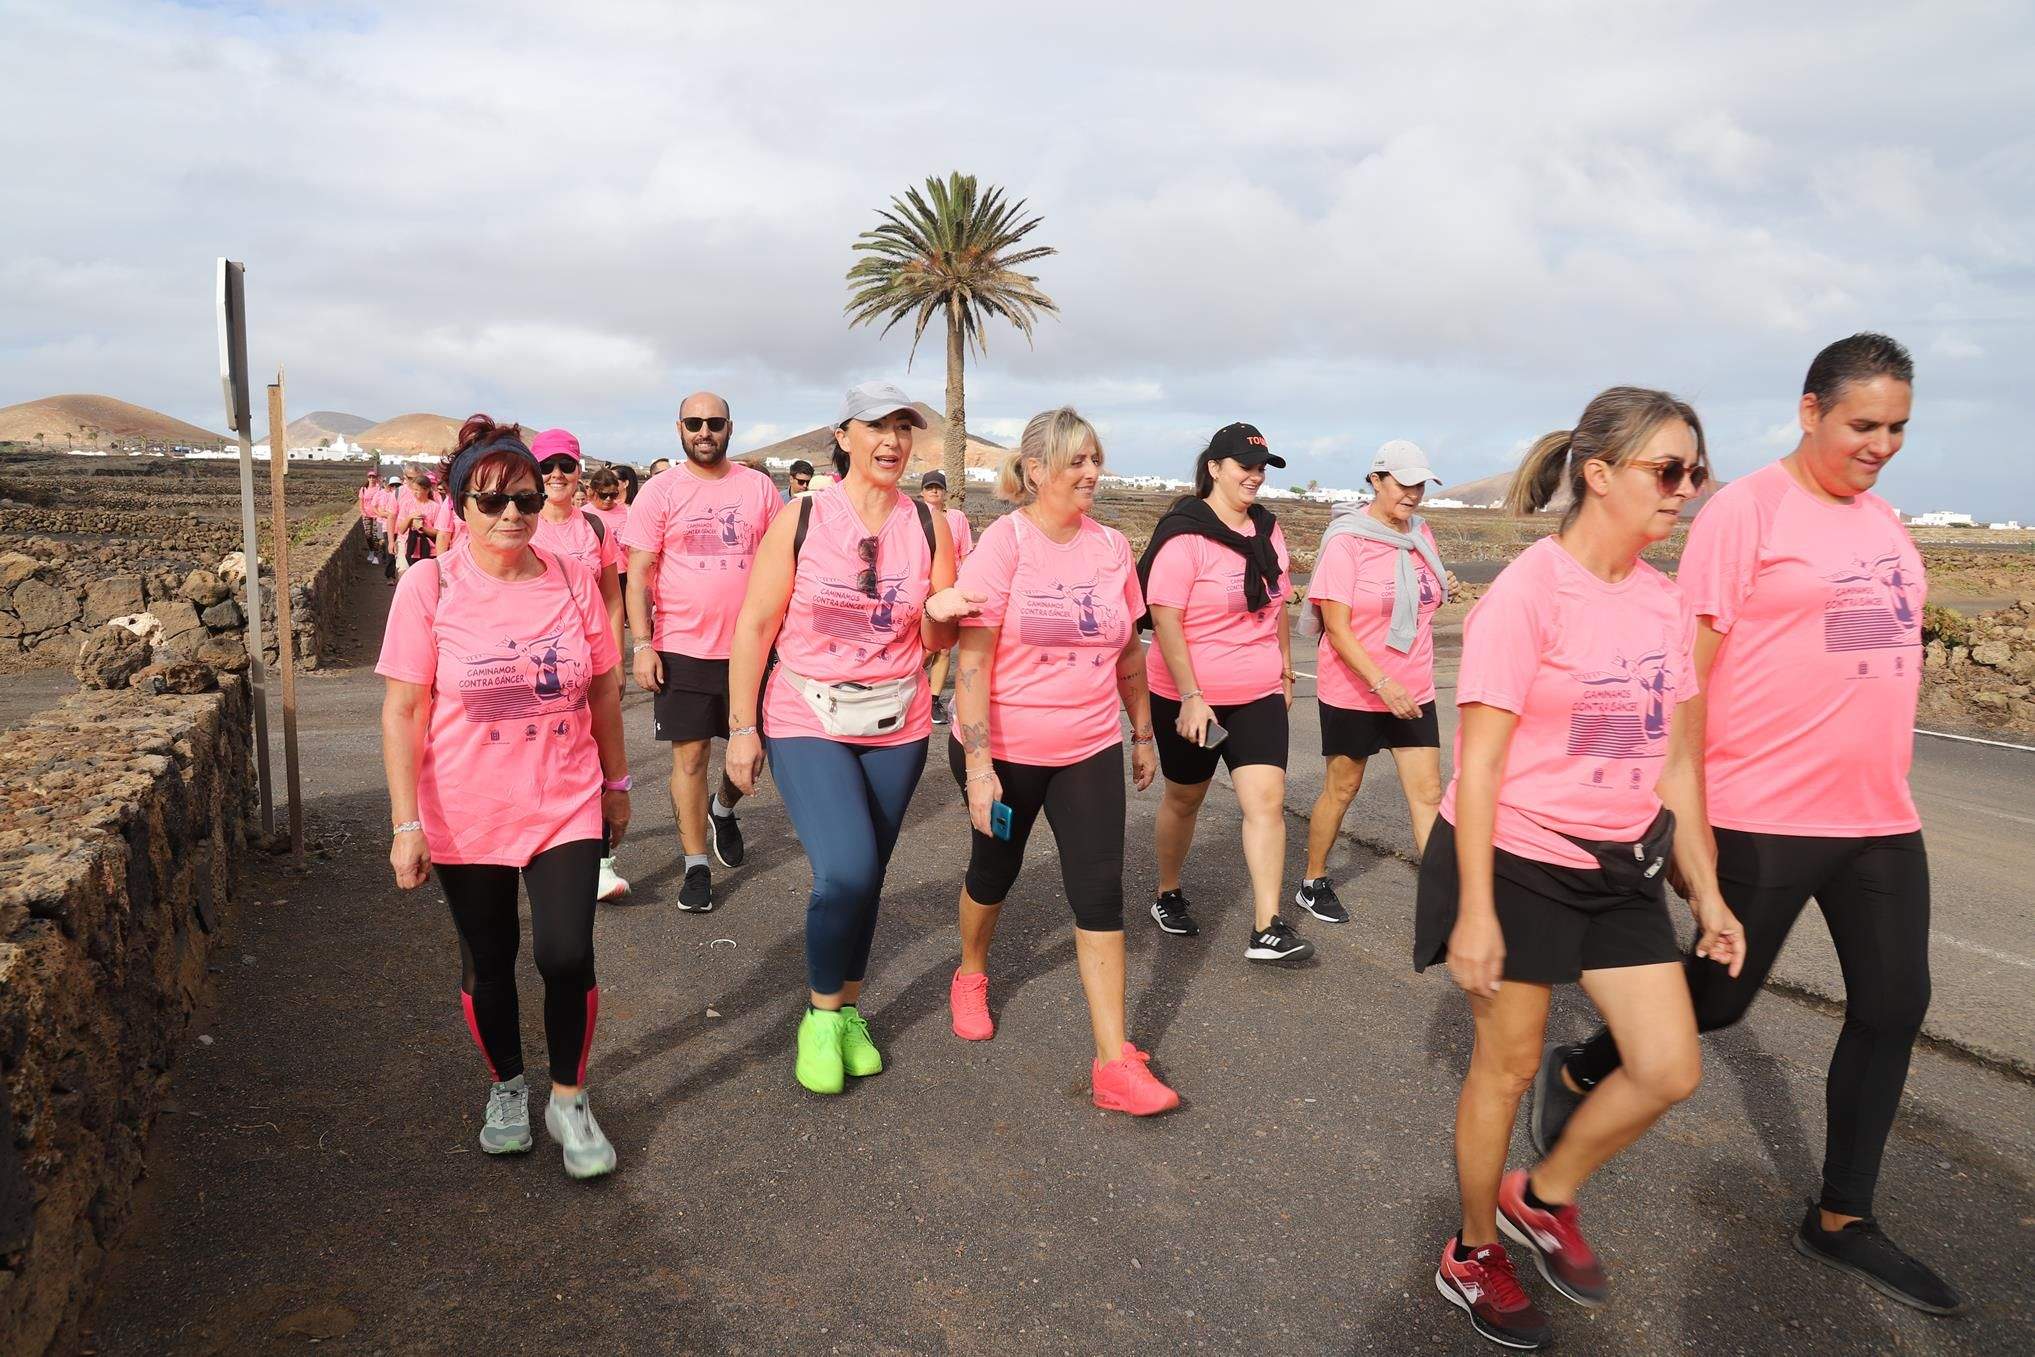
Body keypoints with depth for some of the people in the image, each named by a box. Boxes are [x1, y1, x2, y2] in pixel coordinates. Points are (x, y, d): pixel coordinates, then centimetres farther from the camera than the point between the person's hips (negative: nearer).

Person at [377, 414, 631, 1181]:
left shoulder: (571, 581, -2)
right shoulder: (429, 586, -9)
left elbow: (602, 689, 7)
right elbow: (403, 709, -9)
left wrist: (616, 783, 12)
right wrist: (407, 823, -13)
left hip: (566, 807, 1)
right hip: (466, 817, -1)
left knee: (567, 956, -7)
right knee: (488, 961, 13)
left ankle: (568, 1101, 18)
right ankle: (506, 1088, 39)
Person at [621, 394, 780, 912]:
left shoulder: (758, 486, 4)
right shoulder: (660, 491, -1)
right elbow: (637, 574, -2)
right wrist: (642, 644, -9)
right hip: (682, 650, -2)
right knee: (690, 756, 4)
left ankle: (723, 809, 41)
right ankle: (696, 864, 17)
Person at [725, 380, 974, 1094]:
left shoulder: (928, 526, 2)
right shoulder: (800, 519, -5)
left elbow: (936, 644, 7)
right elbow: (755, 626, -4)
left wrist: (939, 614, -16)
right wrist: (742, 727, -7)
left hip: (898, 727, 3)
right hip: (807, 723, -3)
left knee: (866, 878, 10)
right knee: (846, 871, -17)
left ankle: (848, 1010, 32)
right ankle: (821, 1013, 8)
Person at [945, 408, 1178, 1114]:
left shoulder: (1111, 546, 0)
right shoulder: (1004, 542, -14)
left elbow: (1128, 649, 12)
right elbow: (971, 659, -18)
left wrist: (1143, 732, 15)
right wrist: (978, 765, -23)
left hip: (1090, 749, 3)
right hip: (1004, 750, -3)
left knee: (1100, 894, -3)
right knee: (994, 870, 18)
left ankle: (1115, 1063, 2)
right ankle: (970, 976, 48)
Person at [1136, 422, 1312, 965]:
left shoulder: (1267, 529, 6)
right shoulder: (1185, 536, -15)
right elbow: (1165, 620, -19)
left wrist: (1286, 670, 19)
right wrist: (1191, 698, -23)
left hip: (1259, 695, 5)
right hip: (1189, 698, -5)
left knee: (1267, 799, -7)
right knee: (1184, 798, 12)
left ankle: (1267, 930, -4)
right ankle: (1167, 896, 34)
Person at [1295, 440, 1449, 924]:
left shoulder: (1421, 534, 4)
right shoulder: (1346, 541, -15)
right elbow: (1337, 628, -19)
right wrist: (1381, 683, -26)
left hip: (1413, 690, 5)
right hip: (1353, 691, -5)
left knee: (1428, 792, 1)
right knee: (1341, 790, 9)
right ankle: (1313, 883, 28)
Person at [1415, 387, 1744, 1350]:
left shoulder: (1665, 602, 4)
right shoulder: (1527, 593, -17)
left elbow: (1676, 761, 10)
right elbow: (1478, 765, -18)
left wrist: (1707, 892, 12)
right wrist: (1474, 911, -20)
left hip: (1619, 870, 7)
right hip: (1517, 863, -7)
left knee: (1672, 1069, 5)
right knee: (1507, 1066, 7)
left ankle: (1541, 1199, 30)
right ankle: (1473, 1257, 31)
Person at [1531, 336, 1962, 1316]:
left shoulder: (1883, 521, 12)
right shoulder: (1746, 509, -11)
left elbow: (1883, 653, 20)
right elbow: (1689, 662, -13)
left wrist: (1885, 787, 18)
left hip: (1881, 818, 7)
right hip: (1766, 814, -7)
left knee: (1893, 1007, 9)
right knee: (1719, 1000, 4)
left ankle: (1841, 1220, 25)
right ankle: (1575, 1074, 30)